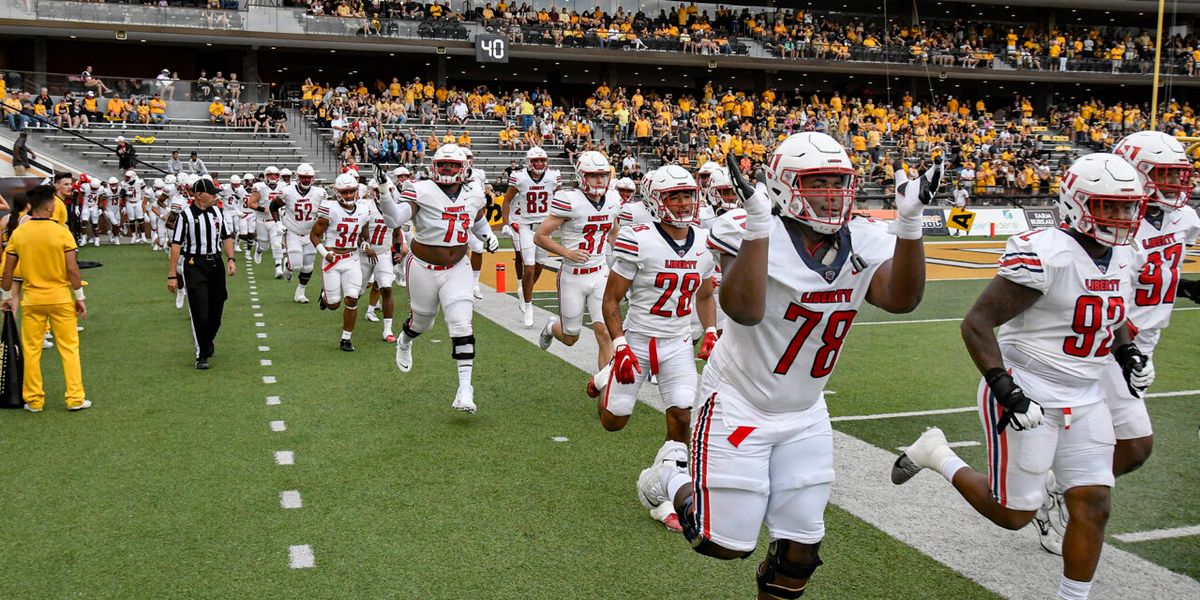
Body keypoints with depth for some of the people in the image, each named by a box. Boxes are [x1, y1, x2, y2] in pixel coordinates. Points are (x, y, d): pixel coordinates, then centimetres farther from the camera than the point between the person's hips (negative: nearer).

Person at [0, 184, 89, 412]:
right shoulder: (62, 233, -10)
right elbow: (72, 269, -11)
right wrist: (79, 297, -1)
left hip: (31, 300, 2)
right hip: (60, 299, -2)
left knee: (31, 350, 12)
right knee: (69, 348, 6)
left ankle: (34, 400, 18)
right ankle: (75, 399, 7)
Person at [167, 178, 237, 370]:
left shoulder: (217, 212, 8)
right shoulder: (185, 215, -9)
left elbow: (226, 237, 16)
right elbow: (176, 245, -11)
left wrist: (230, 259, 2)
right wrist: (172, 275, -14)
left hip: (216, 264, 5)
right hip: (194, 265, -5)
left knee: (216, 309, 12)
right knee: (199, 312, -6)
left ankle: (208, 341, 38)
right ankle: (202, 355, 3)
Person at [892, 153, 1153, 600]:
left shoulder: (1123, 259, 6)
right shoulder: (1046, 255, -21)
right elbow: (977, 323, -22)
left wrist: (1129, 356, 7)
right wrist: (1007, 391, -27)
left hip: (1086, 400, 8)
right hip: (1028, 396, -8)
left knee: (1093, 508, 5)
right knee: (1013, 515, 4)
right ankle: (937, 455, 25)